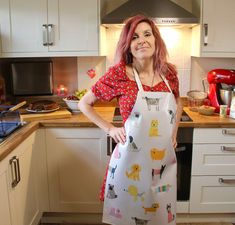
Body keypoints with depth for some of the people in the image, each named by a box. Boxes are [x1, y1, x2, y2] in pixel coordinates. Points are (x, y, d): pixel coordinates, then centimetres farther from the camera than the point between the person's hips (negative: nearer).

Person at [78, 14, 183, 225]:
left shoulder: (169, 72, 0)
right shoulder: (119, 74, -12)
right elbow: (84, 104, -2)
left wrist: (174, 132, 10)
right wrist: (110, 129, -7)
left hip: (164, 162, 4)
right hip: (131, 162, -4)